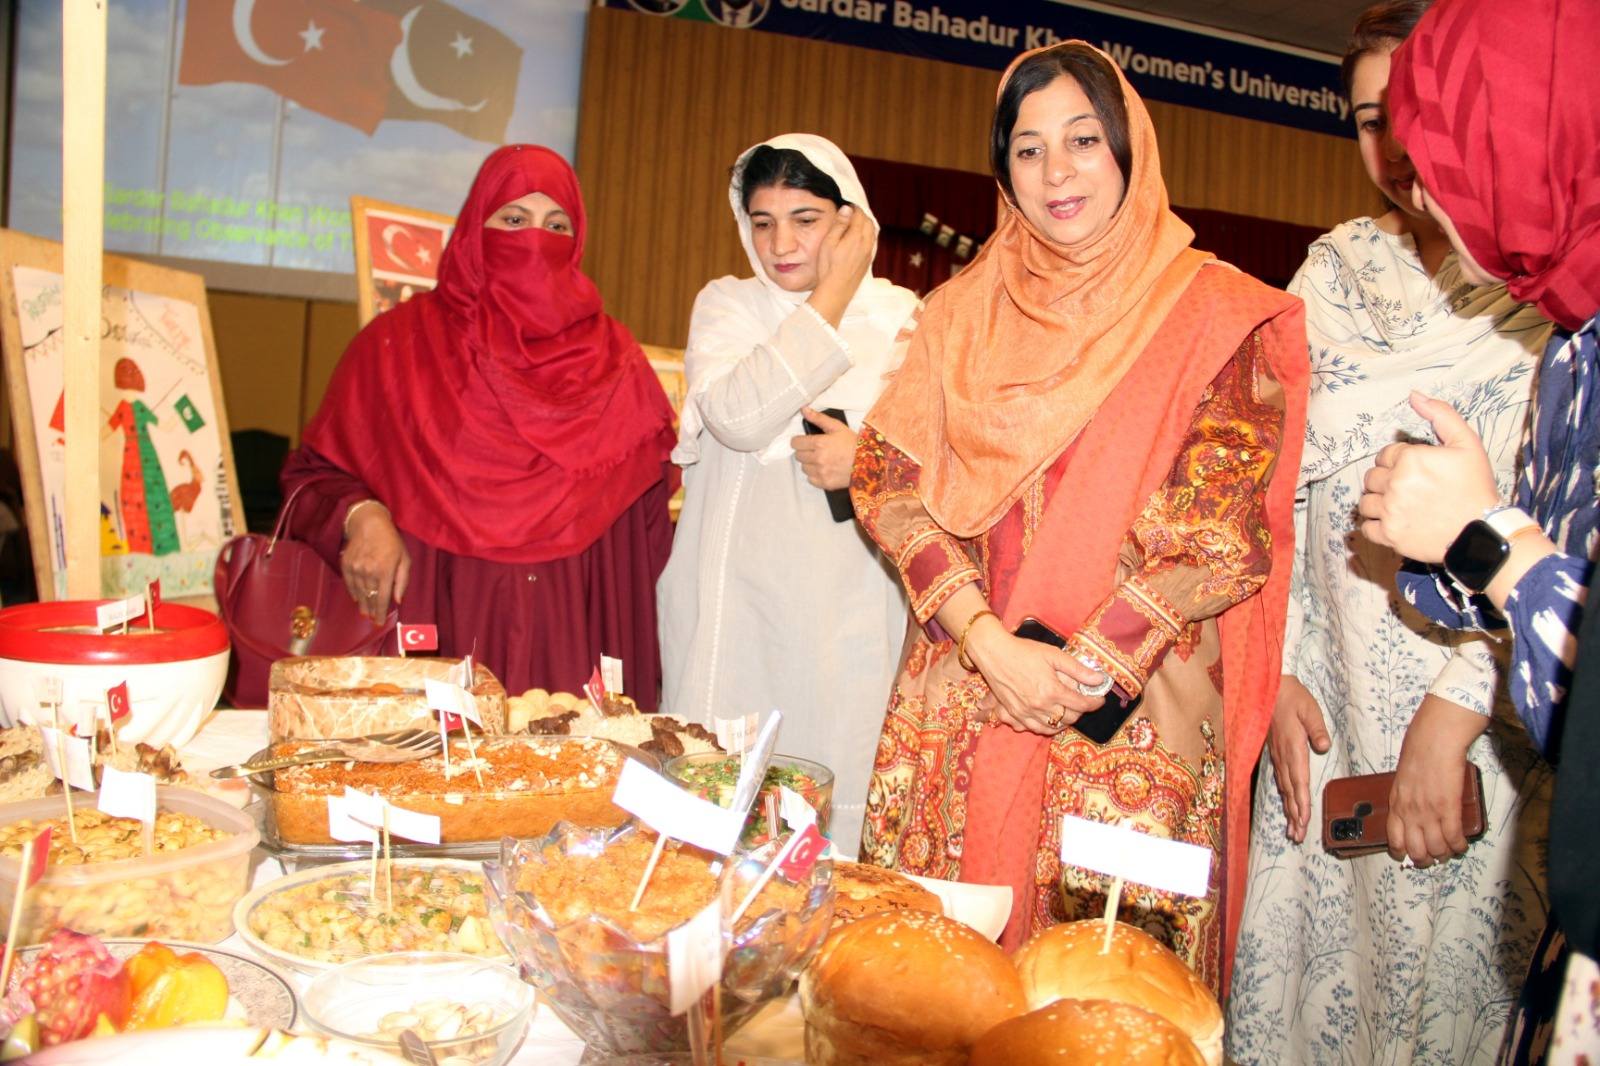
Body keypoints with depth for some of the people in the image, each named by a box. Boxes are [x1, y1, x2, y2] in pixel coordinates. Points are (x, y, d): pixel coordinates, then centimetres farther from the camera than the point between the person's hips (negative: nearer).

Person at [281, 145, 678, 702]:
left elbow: (649, 520, 8)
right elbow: (312, 475, 7)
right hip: (434, 640, -1)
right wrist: (359, 516, -14)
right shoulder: (398, 343, 4)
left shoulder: (614, 360, 8)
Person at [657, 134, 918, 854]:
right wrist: (831, 296, -9)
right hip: (735, 600, 0)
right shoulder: (726, 305, 7)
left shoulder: (901, 318, 8)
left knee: (833, 785, 0)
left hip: (851, 604, 0)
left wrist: (872, 462, -12)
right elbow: (738, 418, -13)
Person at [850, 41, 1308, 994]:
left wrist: (1083, 668, -14)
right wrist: (994, 647, -11)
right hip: (961, 705, 3)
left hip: (1133, 719, -3)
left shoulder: (1215, 313, -2)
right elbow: (887, 478, 0)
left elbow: (1220, 529, -8)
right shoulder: (966, 308, 8)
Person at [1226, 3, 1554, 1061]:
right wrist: (1280, 671, 2)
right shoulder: (1333, 274, 8)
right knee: (1299, 979, 11)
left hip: (1492, 728, -3)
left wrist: (1454, 710, -17)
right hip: (1326, 717, 4)